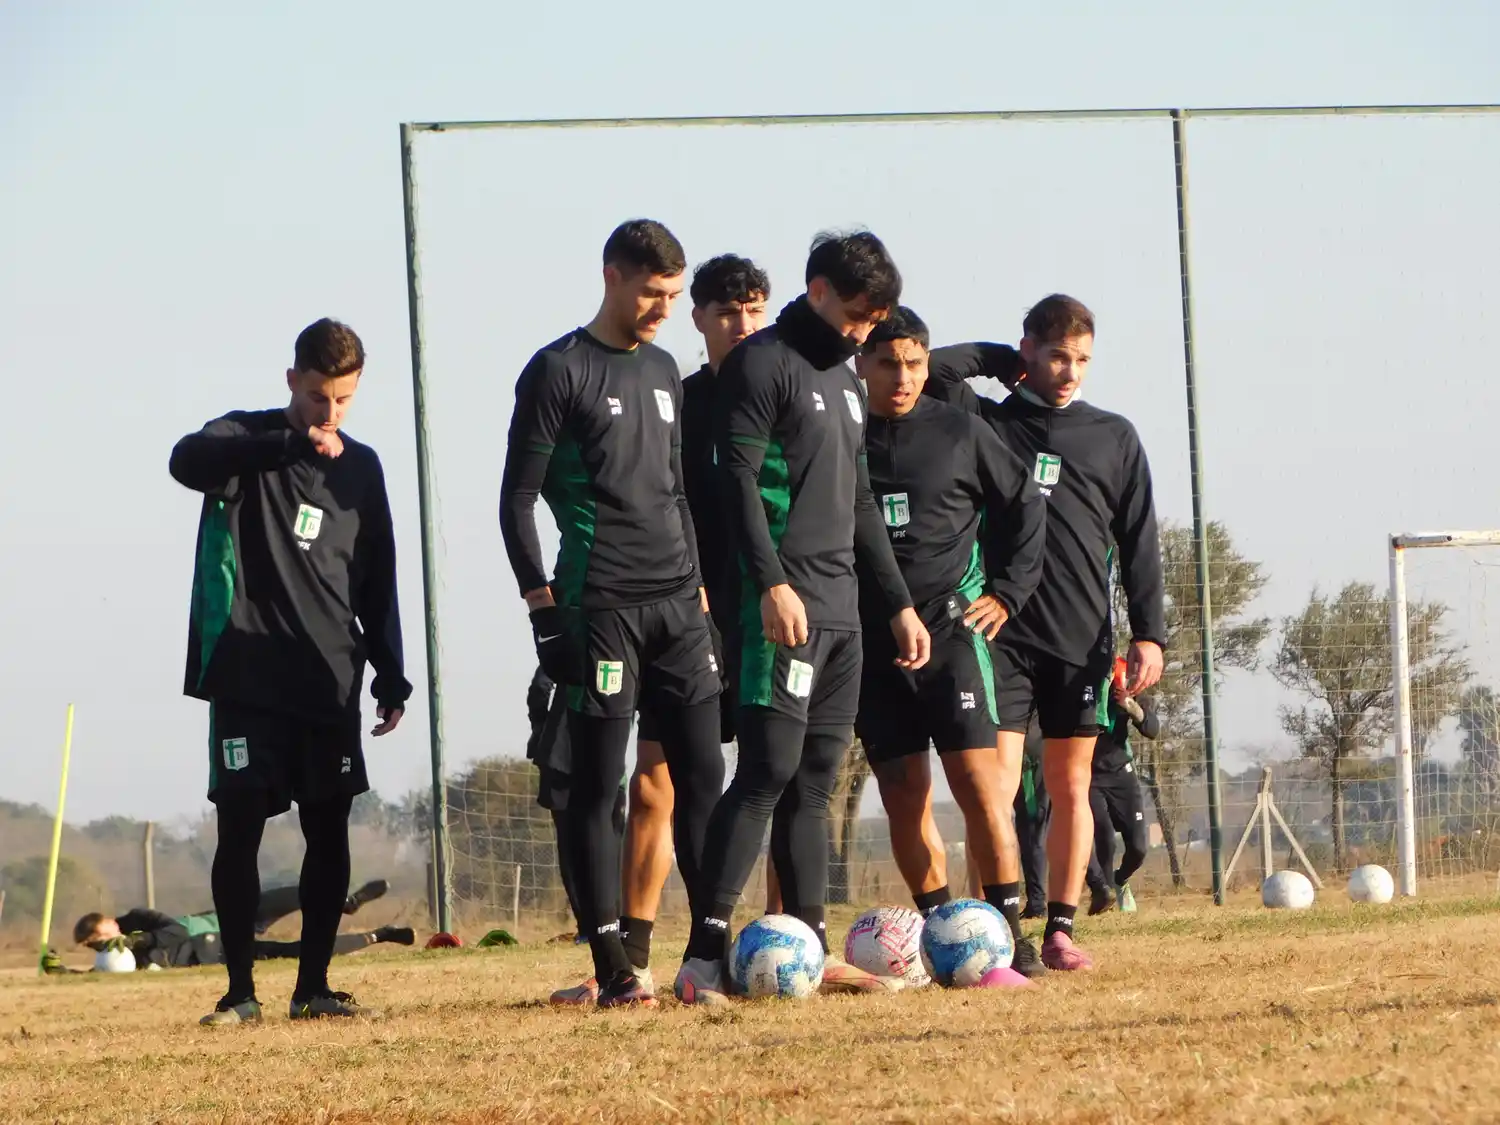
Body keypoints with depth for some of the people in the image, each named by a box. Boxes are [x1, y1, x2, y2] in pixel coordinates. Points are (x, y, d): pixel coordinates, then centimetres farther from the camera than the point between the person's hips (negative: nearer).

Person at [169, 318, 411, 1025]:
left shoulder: (360, 467, 13)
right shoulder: (247, 440, 0)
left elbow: (376, 582, 17)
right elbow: (188, 460, -25)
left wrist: (390, 675, 11)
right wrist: (290, 445, -37)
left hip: (330, 681, 4)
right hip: (248, 675, -4)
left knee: (329, 832, 2)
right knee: (239, 827, -6)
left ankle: (313, 986, 9)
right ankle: (241, 991, 0)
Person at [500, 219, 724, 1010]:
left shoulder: (662, 371, 17)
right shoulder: (559, 372, -4)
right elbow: (518, 498, -6)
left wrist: (698, 585, 18)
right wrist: (541, 604, -12)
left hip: (676, 603, 7)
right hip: (600, 609, -7)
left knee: (702, 774, 3)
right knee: (597, 786, -4)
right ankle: (611, 968, -5)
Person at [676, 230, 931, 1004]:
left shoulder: (844, 380, 22)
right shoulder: (761, 366, -5)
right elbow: (739, 478, -15)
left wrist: (899, 603, 23)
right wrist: (772, 582, -25)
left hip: (842, 609, 9)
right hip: (785, 608, -9)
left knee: (814, 785, 8)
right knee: (769, 773, -15)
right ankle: (704, 956, -19)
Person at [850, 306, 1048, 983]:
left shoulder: (959, 432, 3)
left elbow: (1024, 504, 13)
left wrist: (1007, 594, 6)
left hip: (950, 626, -2)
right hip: (869, 638, 2)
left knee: (977, 779, -12)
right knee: (902, 794, 2)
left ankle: (1008, 934, -11)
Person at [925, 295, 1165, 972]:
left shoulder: (1114, 438, 12)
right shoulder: (986, 422, 7)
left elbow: (1138, 542, 11)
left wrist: (1148, 633, 2)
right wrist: (997, 361, 3)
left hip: (1081, 637, 2)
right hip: (1002, 632, -2)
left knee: (1071, 787, 5)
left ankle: (1060, 929, 10)